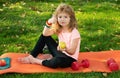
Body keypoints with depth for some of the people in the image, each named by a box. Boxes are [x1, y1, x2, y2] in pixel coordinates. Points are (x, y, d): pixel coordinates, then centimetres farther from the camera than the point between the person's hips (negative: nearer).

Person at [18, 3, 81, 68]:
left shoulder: (74, 32, -21)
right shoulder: (58, 28, -1)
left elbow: (72, 52, -22)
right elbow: (45, 34, -14)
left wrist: (65, 49, -43)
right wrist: (49, 23, -28)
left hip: (69, 58, -7)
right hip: (60, 52, 7)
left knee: (57, 61, -42)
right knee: (44, 36, 2)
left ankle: (36, 61, -15)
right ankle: (32, 56, 0)